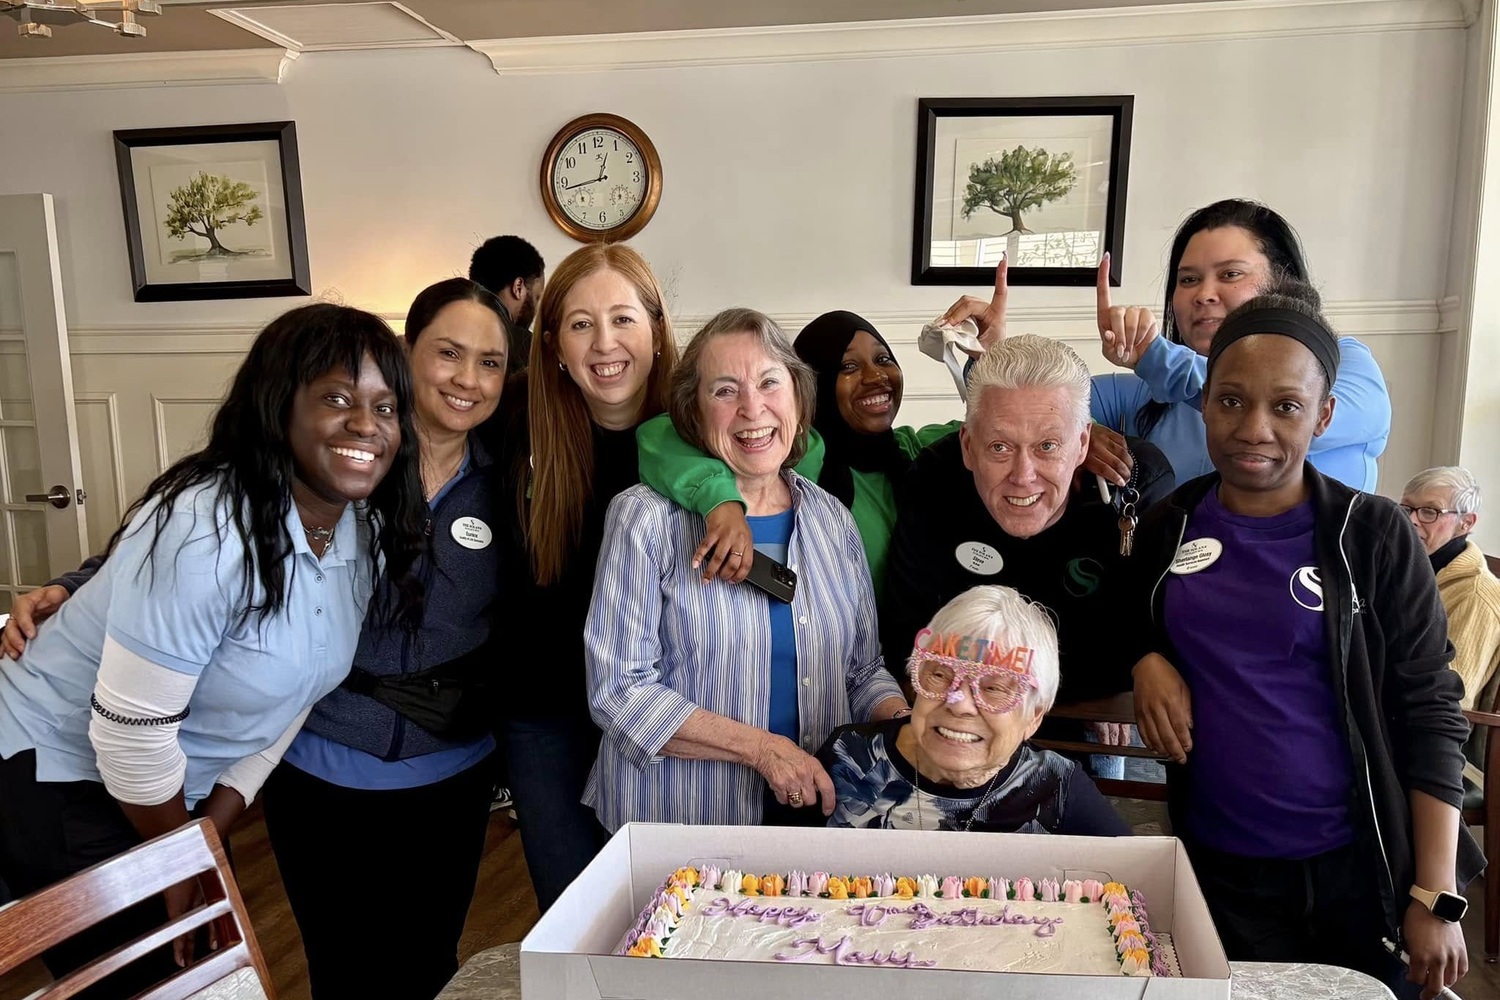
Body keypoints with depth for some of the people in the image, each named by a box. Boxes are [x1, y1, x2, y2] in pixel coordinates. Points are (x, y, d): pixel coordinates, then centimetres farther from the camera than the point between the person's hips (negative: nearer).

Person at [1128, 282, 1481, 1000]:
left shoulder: (1375, 536, -9)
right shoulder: (1166, 530, -2)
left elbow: (1430, 716, -7)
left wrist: (1436, 899, -8)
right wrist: (1147, 659, -7)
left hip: (1356, 867, -2)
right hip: (1215, 862, 2)